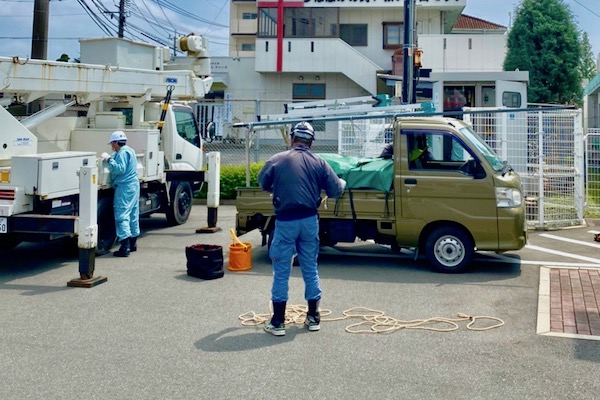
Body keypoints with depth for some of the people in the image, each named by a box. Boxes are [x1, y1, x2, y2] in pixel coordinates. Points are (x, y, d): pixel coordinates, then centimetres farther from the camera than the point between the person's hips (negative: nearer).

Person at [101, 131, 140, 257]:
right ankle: (133, 243, 26)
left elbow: (120, 168, -23)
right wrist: (109, 157, 10)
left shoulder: (123, 153, -13)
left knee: (122, 216, -11)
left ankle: (125, 247, -16)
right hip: (134, 185, 11)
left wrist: (109, 160, -18)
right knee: (133, 214, 16)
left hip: (124, 187, -11)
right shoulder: (129, 151, 18)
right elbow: (117, 158, 26)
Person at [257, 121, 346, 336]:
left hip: (285, 221, -2)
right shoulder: (319, 163, 0)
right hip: (309, 221, 3)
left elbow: (263, 183, 7)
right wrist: (342, 183, 26)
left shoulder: (277, 160, -5)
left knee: (281, 272, 5)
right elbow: (336, 191, 3)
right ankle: (313, 317, 22)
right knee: (310, 269, 15)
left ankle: (278, 322, 8)